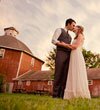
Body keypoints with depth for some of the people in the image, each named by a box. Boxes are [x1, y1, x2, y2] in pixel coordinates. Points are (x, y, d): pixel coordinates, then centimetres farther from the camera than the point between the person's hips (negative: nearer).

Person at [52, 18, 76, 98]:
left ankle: (62, 95, -9)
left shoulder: (69, 36, 34)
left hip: (68, 56, 7)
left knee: (65, 75, -6)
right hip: (60, 54, -6)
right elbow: (54, 41, -5)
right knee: (58, 74, -15)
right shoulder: (59, 30, 12)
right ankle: (55, 95, -13)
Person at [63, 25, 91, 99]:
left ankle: (80, 95, -18)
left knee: (78, 75, -15)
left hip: (77, 56, -9)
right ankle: (75, 94, -4)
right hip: (74, 57, 9)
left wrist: (65, 44, -2)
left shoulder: (80, 35, 5)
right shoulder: (77, 38, 30)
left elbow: (75, 46, -9)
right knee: (74, 75, -1)